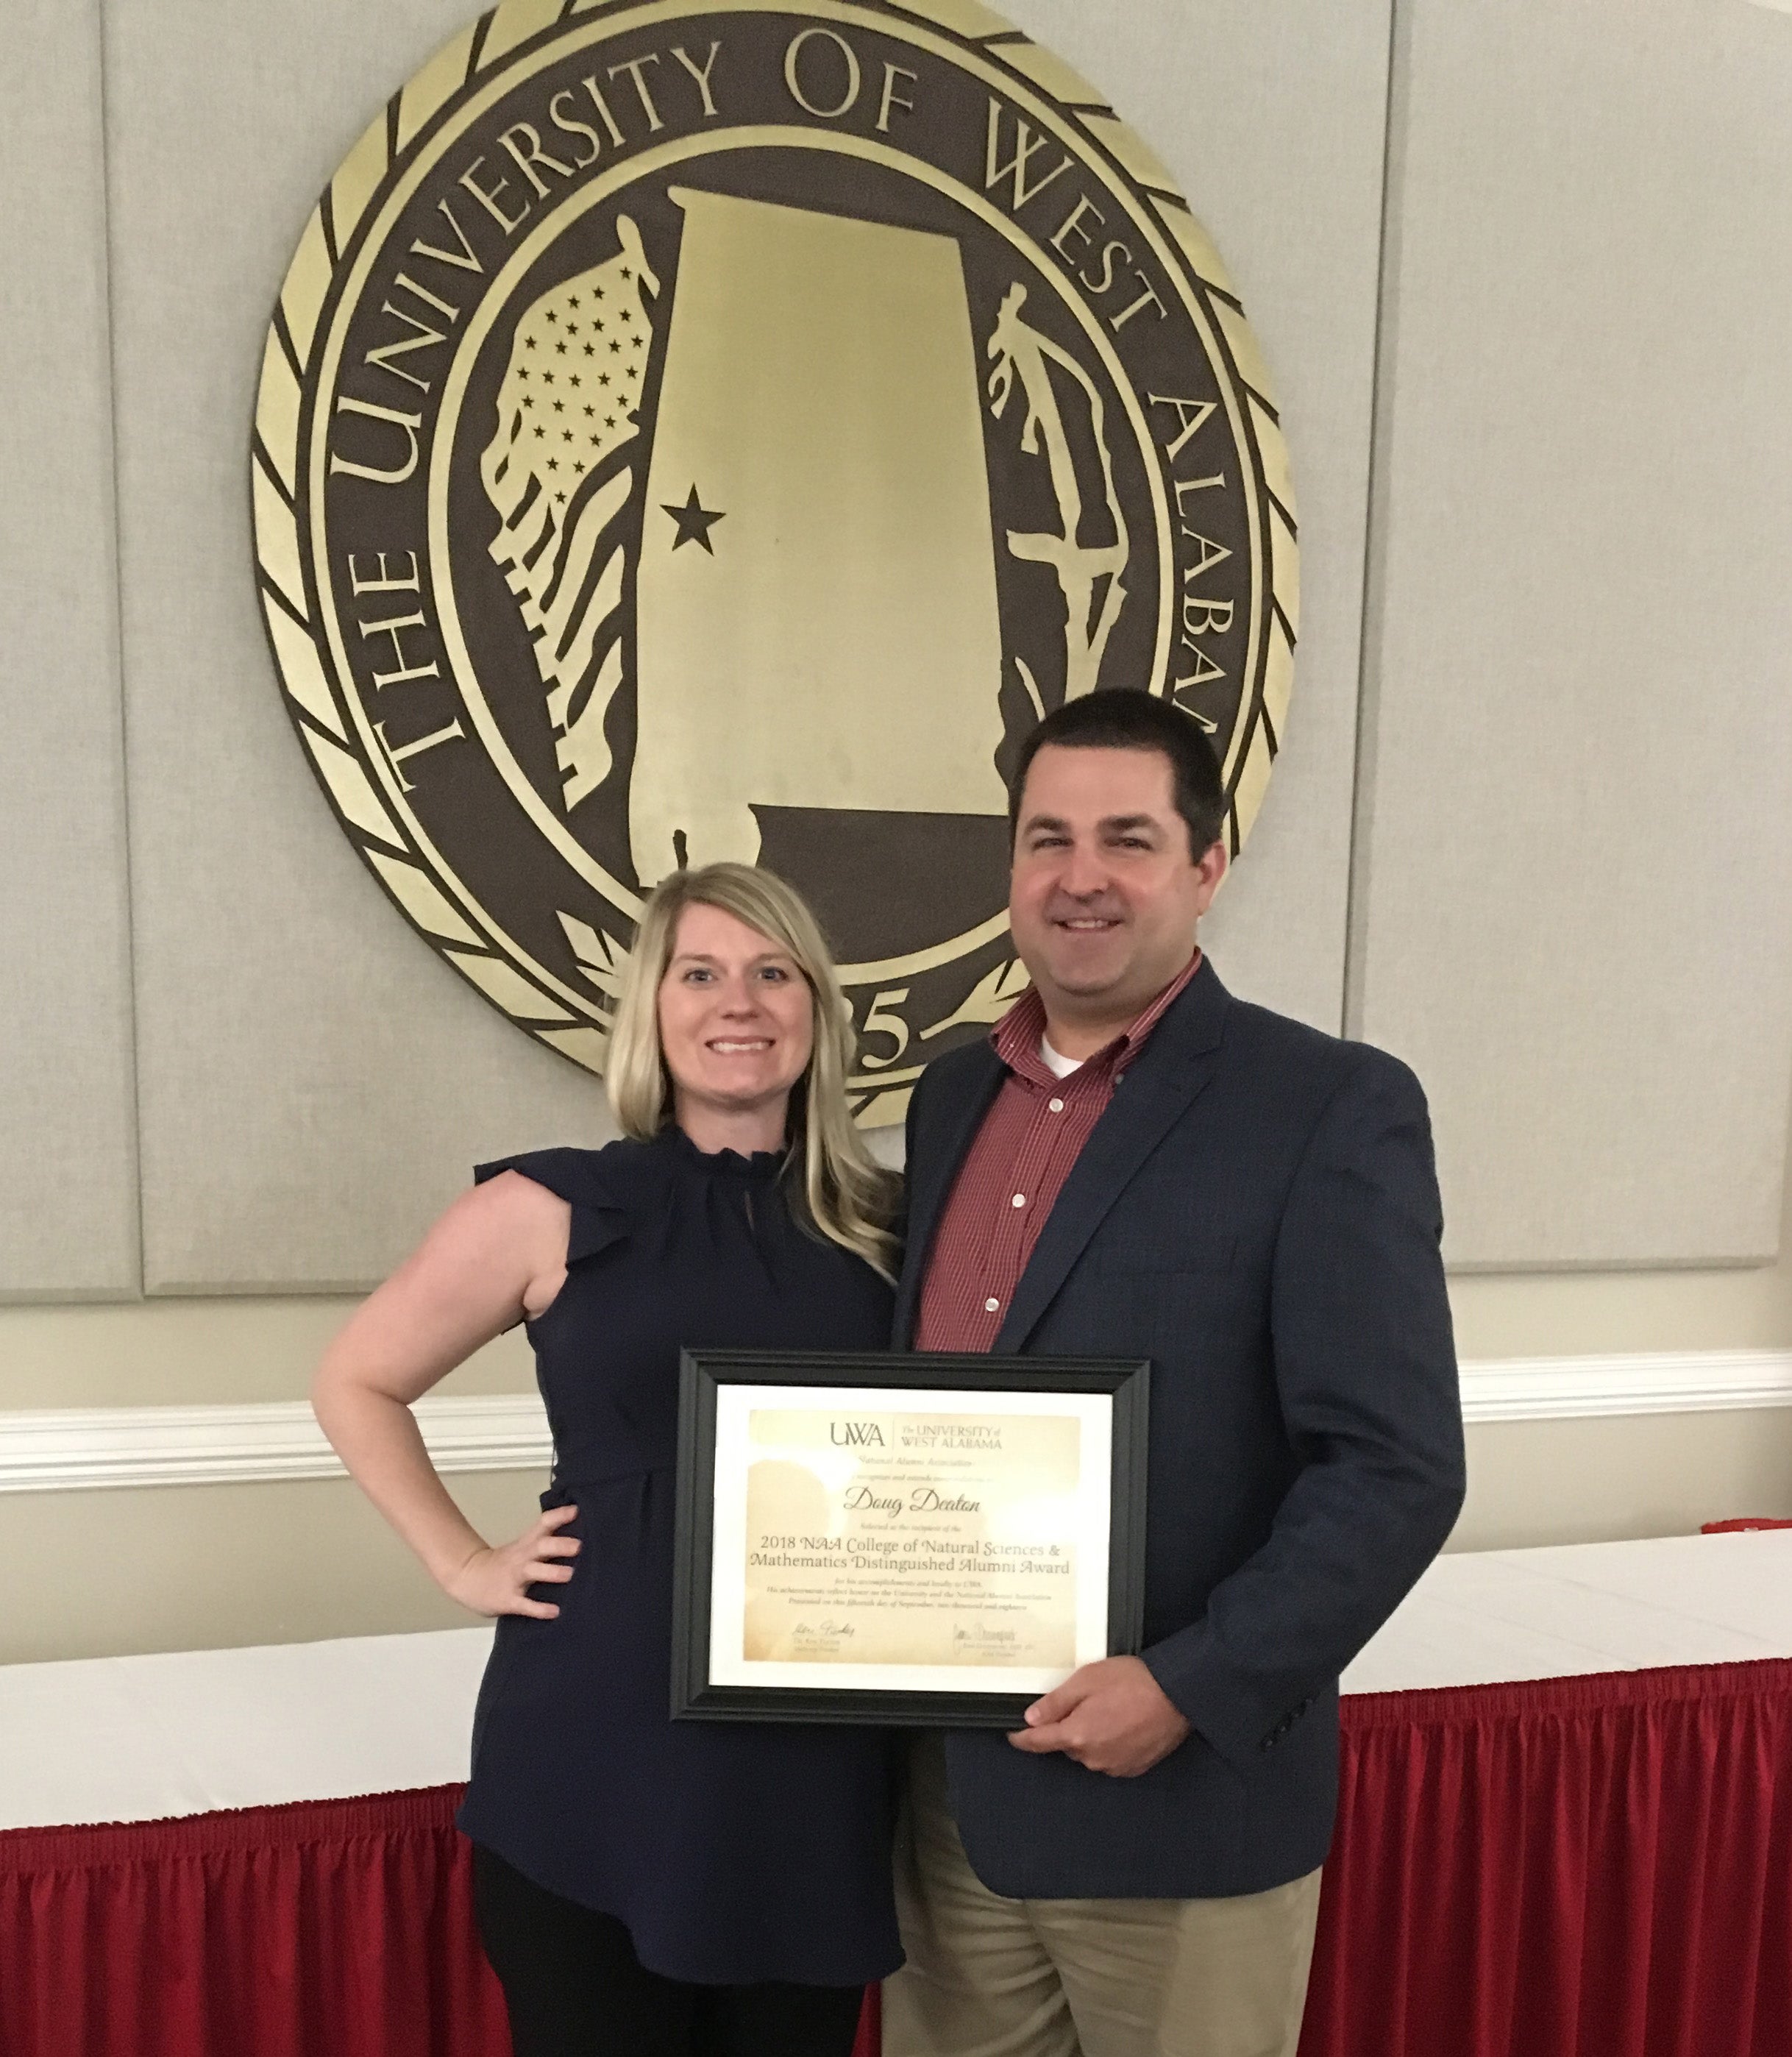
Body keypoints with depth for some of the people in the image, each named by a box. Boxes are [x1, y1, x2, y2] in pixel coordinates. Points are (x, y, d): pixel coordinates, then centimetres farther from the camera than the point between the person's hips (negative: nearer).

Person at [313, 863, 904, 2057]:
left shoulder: (881, 1223, 2)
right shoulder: (555, 1208, -5)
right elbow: (358, 1384, 7)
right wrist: (464, 1564, -1)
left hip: (823, 1756, 3)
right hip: (600, 1748, -2)